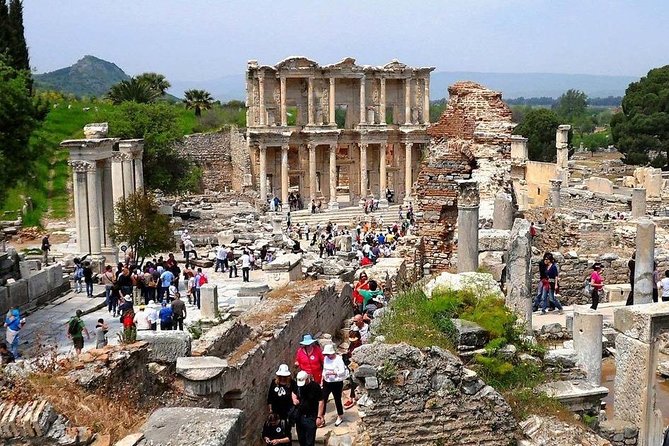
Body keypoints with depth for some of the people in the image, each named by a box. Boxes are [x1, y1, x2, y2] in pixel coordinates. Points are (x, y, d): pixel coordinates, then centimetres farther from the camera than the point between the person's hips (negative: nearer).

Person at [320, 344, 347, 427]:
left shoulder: (339, 359, -17)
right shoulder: (326, 358, 3)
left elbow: (342, 372, -21)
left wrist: (333, 373, -31)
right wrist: (322, 379, 12)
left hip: (337, 383, -5)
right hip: (327, 382, 5)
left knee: (337, 400, 8)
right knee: (323, 399, 2)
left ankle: (340, 417, 27)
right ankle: (322, 417, 12)